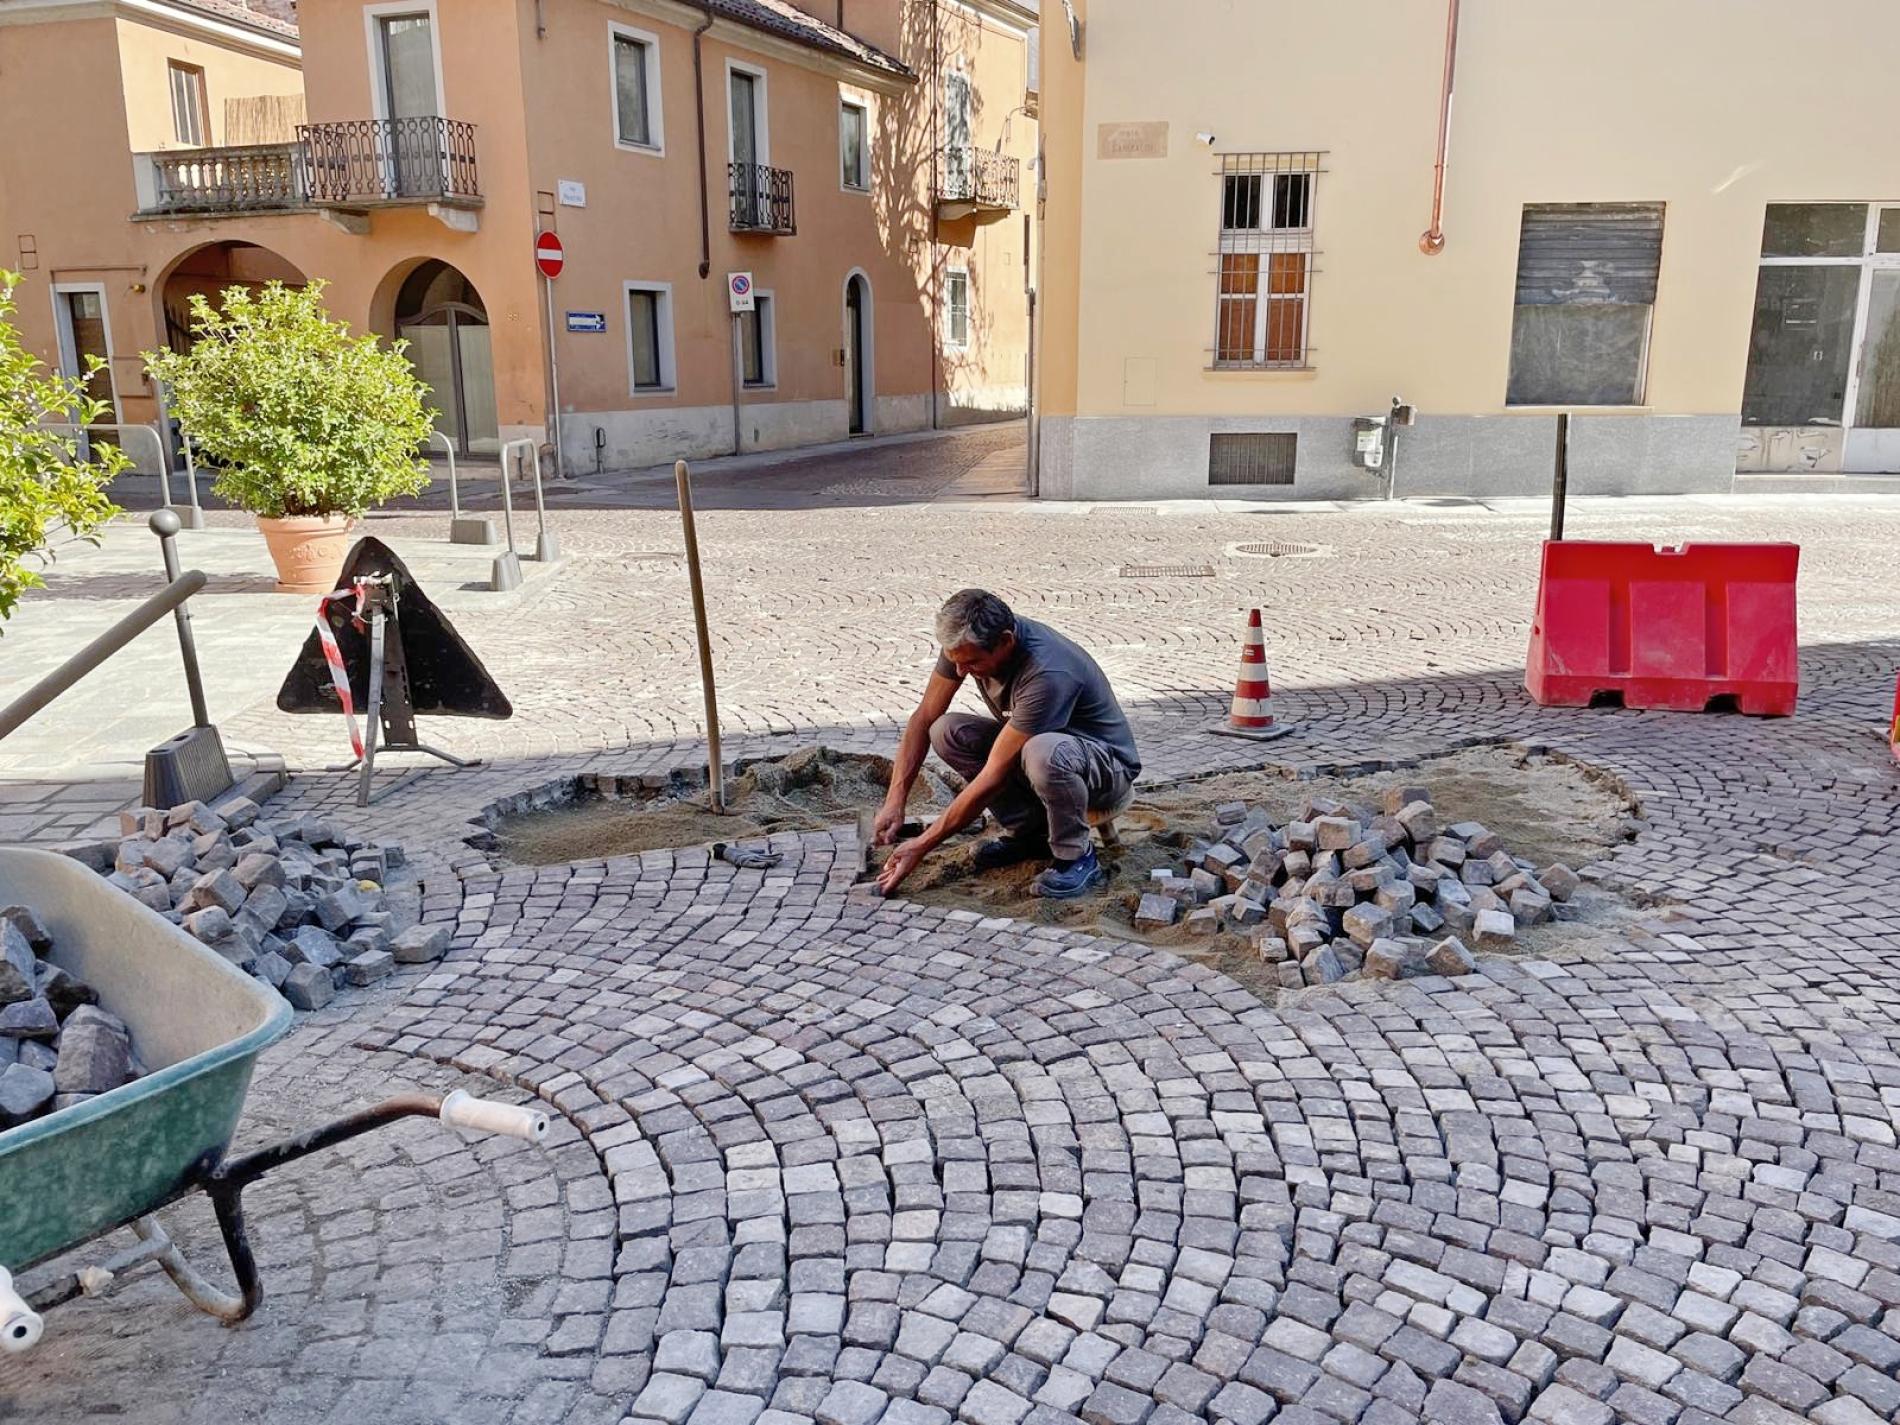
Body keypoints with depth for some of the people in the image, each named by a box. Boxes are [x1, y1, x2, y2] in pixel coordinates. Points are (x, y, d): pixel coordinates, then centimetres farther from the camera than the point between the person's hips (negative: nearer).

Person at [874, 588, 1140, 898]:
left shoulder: (1047, 675, -36)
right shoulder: (968, 642, -14)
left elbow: (994, 777, -33)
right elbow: (924, 718, -5)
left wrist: (922, 846, -29)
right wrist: (894, 802, -15)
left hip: (1108, 765, -7)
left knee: (1043, 752, -41)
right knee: (946, 732, -14)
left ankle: (1077, 857, -16)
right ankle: (1027, 831, 0)